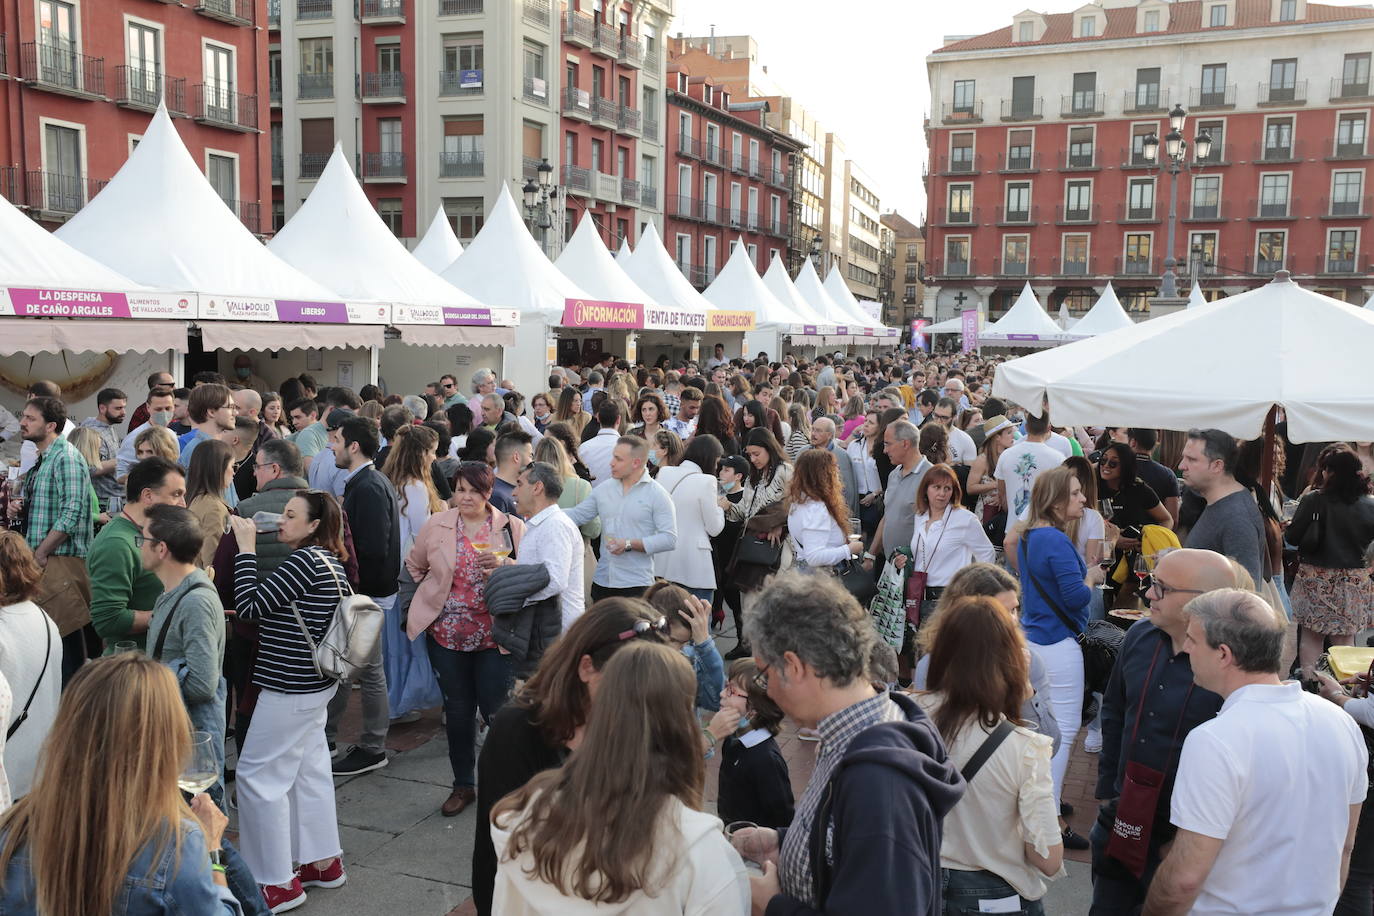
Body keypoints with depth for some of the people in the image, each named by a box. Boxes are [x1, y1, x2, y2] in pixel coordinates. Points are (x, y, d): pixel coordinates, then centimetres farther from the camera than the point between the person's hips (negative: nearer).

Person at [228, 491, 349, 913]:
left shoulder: (304, 560, -20)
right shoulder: (330, 561, 9)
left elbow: (249, 606, -20)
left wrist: (246, 548, -15)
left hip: (289, 688, -10)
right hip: (314, 683, 10)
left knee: (257, 777, 0)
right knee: (309, 770, 17)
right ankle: (323, 862, 27)